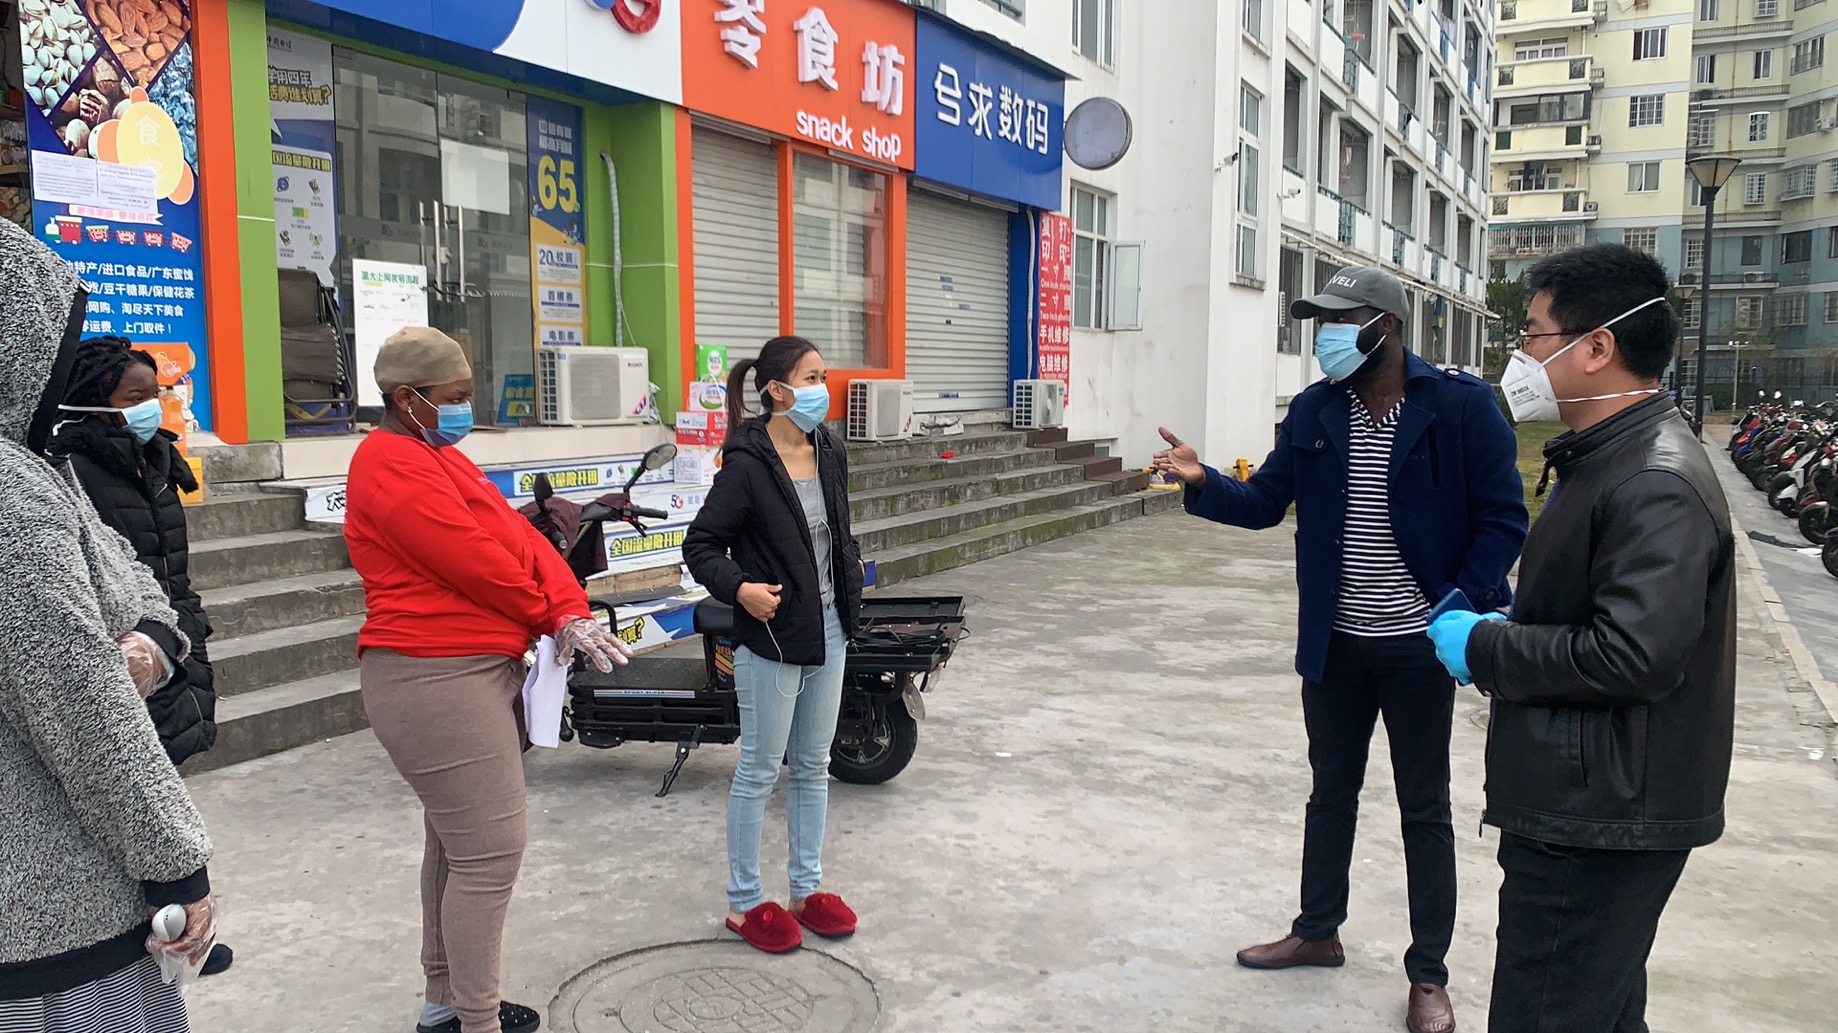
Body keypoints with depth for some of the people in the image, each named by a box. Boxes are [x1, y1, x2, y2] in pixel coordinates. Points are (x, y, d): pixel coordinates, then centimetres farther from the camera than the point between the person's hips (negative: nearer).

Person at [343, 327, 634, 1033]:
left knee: (458, 845, 18)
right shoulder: (393, 467, -15)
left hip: (474, 672, 11)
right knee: (489, 855, -7)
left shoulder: (441, 456, 16)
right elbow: (479, 562, -19)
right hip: (436, 682, -11)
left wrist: (571, 615, -9)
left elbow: (520, 535, 6)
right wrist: (550, 618, -3)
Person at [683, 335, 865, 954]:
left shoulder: (829, 452, 6)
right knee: (759, 771, 5)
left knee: (813, 767, 16)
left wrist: (851, 562, 4)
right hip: (773, 635, -7)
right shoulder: (748, 465, -16)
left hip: (828, 629, 7)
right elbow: (700, 543, -14)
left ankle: (807, 888, 30)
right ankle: (745, 903, 19)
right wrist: (739, 587, -27)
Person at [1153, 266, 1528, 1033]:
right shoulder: (1313, 412, 0)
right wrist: (1202, 481, -17)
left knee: (1424, 809, 9)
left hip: (1417, 646, -4)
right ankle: (1317, 932, 37)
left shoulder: (1461, 407, -12)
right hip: (1334, 643, 4)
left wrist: (1457, 606, -18)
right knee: (1331, 792, 19)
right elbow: (1265, 502, 1)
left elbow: (1501, 520, -9)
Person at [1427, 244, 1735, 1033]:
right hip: (1585, 809, 11)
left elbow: (1635, 655, -30)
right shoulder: (1609, 458, 13)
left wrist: (1483, 648, -18)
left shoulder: (1657, 485, -22)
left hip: (1604, 822, -11)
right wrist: (1504, 631, 6)